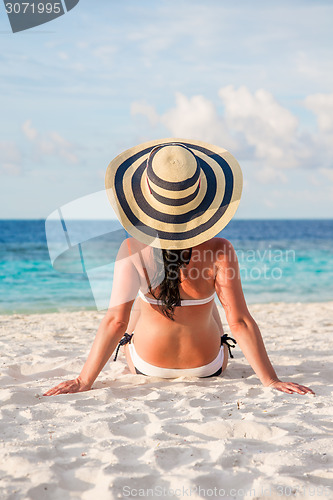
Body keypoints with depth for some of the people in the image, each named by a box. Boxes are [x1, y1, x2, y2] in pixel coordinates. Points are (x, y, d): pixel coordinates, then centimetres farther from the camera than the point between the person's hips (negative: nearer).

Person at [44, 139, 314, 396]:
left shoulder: (134, 249, -28)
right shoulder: (219, 250, -28)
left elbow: (115, 321, -29)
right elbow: (239, 322, -27)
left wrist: (84, 381, -22)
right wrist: (271, 381, -20)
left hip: (147, 366, 0)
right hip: (209, 367, 0)